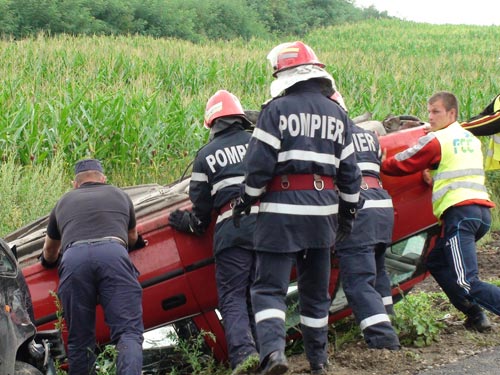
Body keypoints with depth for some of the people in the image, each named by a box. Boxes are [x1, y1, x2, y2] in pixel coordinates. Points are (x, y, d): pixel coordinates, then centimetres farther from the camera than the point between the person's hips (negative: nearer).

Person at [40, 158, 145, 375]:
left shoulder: (63, 203, 34)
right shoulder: (119, 195, 34)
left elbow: (49, 252, 47)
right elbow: (133, 238, 49)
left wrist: (49, 262, 70)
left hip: (73, 258, 1)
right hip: (113, 254, -1)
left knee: (79, 340, 11)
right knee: (128, 332, -8)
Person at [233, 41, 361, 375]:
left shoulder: (277, 109, -6)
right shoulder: (338, 114, 10)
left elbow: (259, 164, -10)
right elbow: (349, 171, 11)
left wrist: (246, 201, 2)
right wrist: (348, 212, 20)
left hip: (281, 211, -5)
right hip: (323, 212, 5)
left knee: (270, 286, -2)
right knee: (316, 290, 17)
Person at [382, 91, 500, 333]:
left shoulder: (436, 141, -2)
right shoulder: (471, 138, 23)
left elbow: (401, 165, 3)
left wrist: (378, 163, 19)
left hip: (460, 211, -8)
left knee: (467, 283, -13)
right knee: (437, 262, 20)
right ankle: (476, 316, 12)